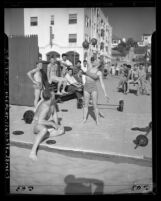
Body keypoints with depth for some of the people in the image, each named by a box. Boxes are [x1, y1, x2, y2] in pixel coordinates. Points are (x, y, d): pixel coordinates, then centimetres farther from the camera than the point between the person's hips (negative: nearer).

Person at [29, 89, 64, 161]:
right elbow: (40, 121, -38)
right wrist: (52, 123, -27)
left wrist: (56, 124, -7)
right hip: (38, 125, -9)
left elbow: (54, 114, 6)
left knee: (61, 130, -3)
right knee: (44, 130, -42)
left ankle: (40, 137, -9)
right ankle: (33, 152, -43)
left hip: (46, 124, 9)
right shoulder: (45, 107, -31)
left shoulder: (52, 101, -6)